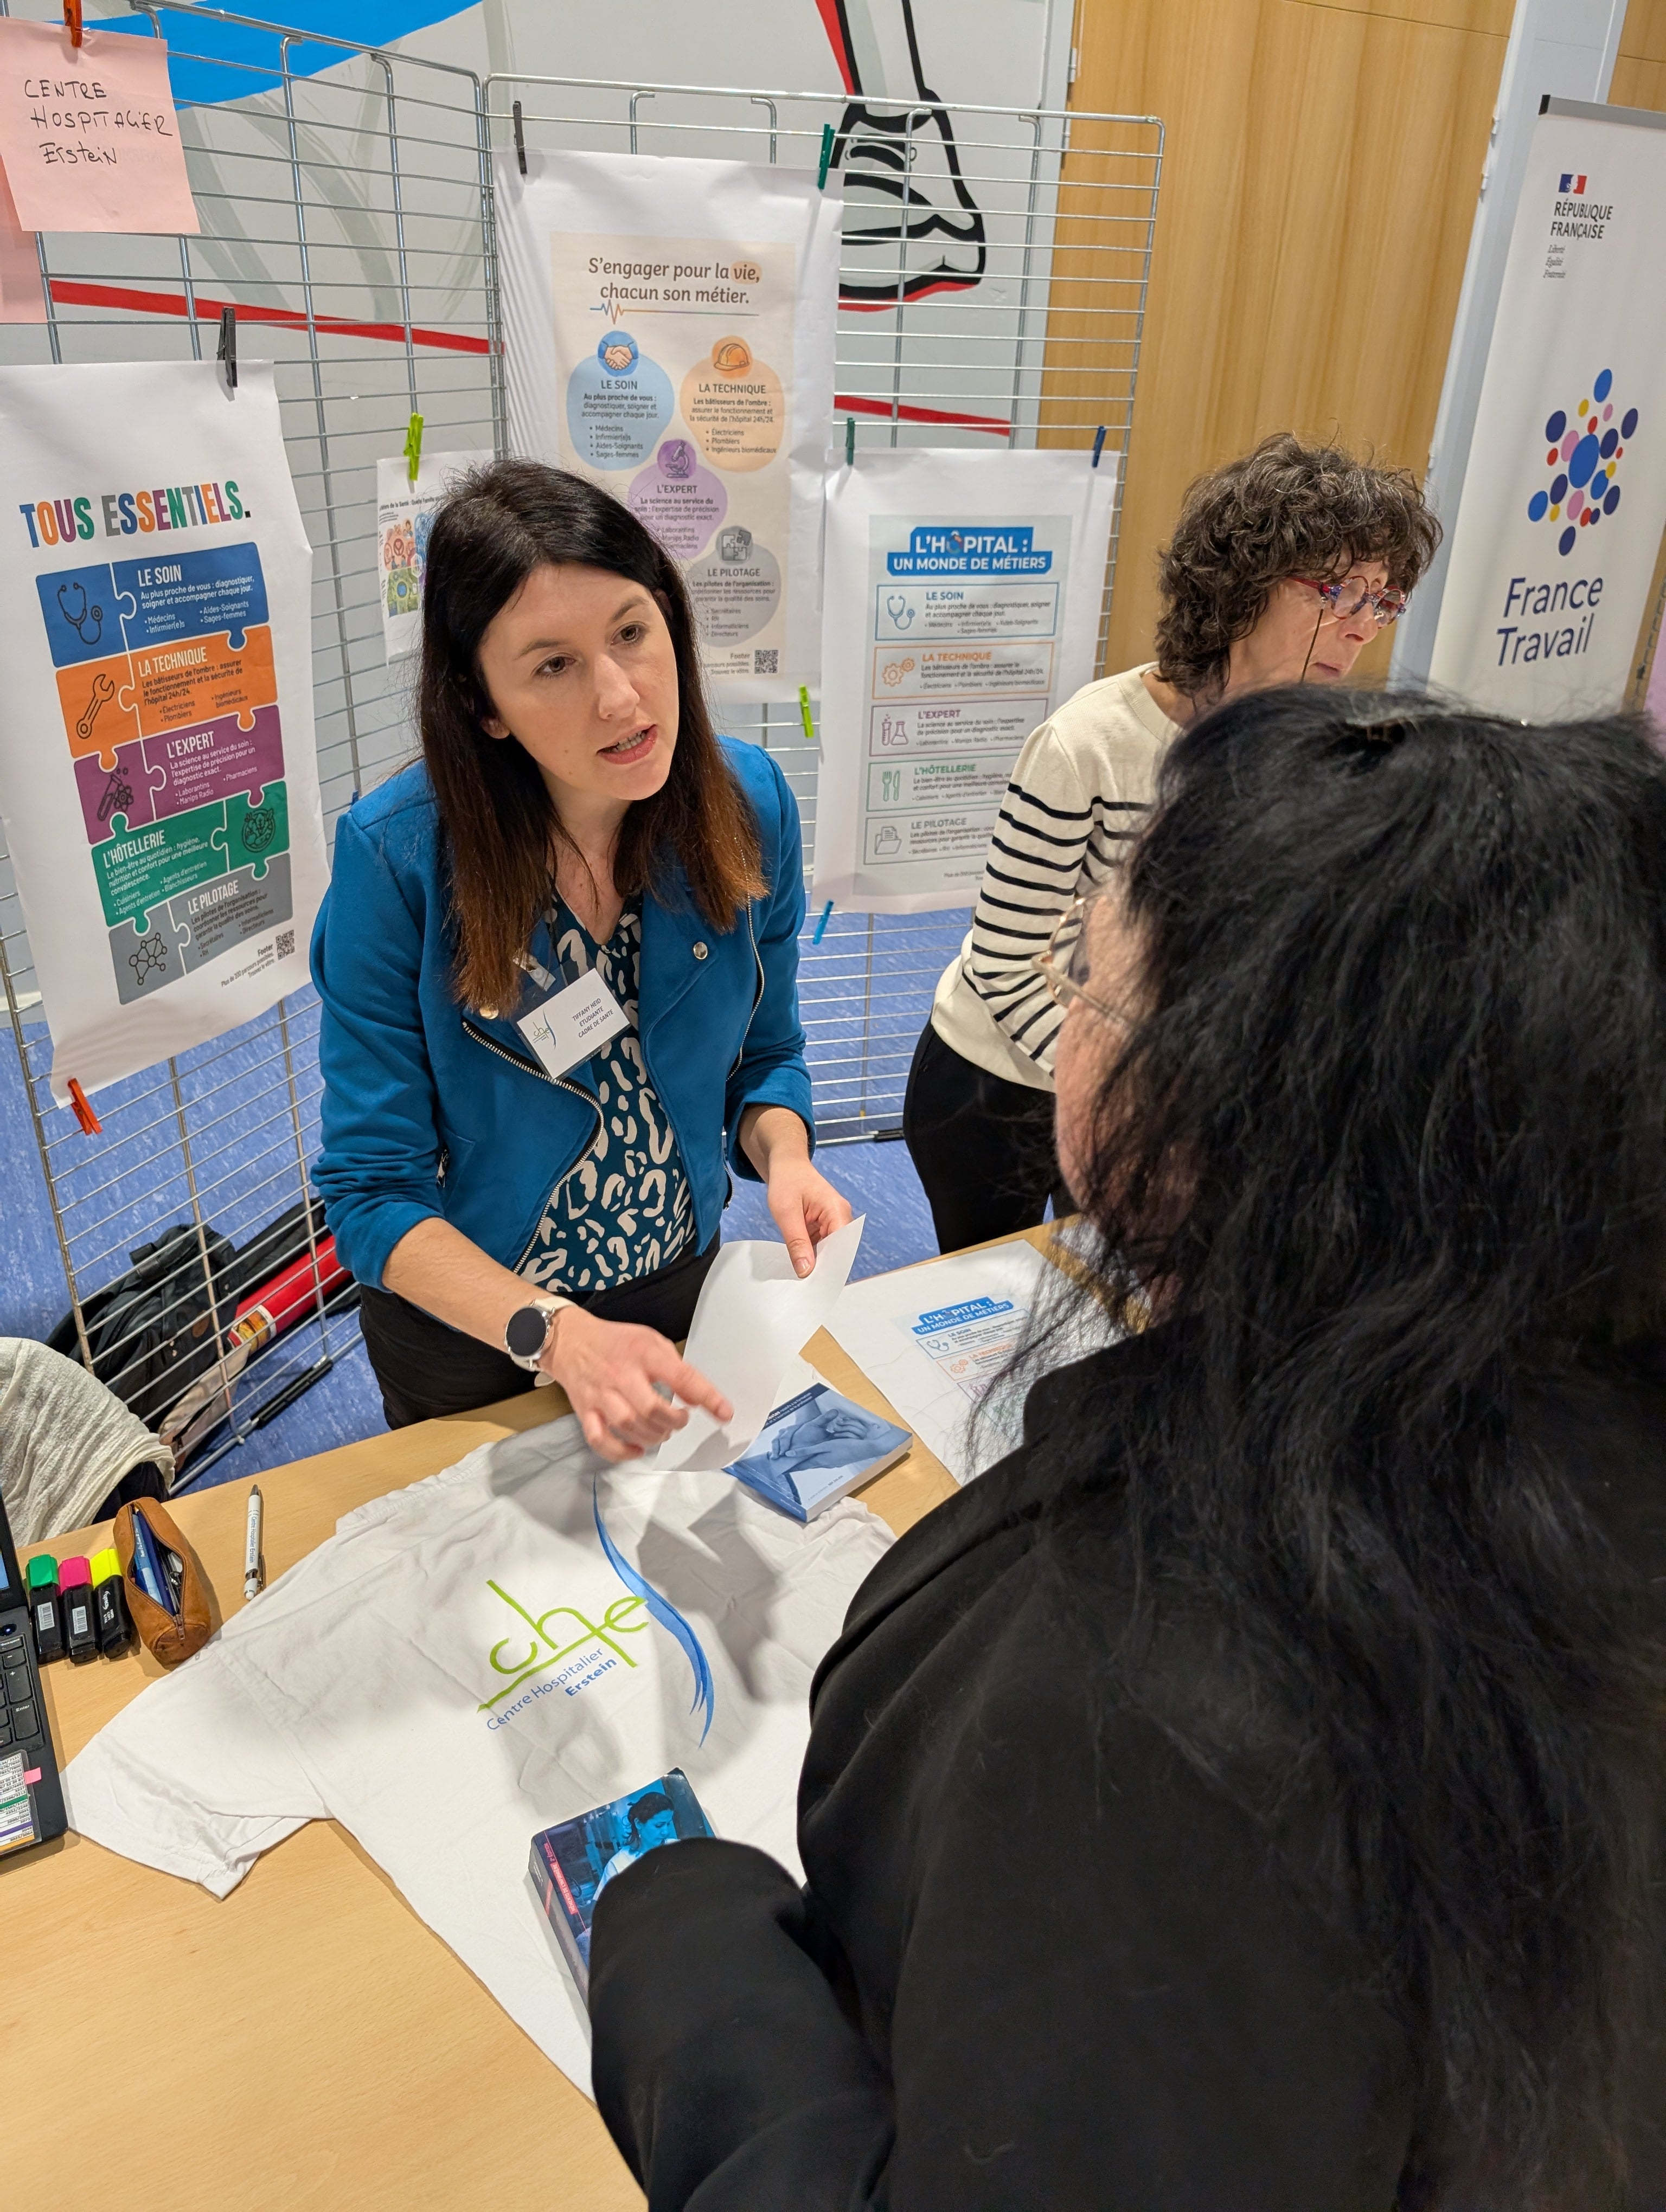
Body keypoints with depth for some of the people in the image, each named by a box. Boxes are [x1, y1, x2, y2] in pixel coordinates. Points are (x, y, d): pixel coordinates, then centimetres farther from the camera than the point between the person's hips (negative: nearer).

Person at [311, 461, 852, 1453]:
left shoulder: (750, 801, -17)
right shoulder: (396, 853, -27)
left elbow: (765, 1054, -2)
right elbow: (373, 1192, -22)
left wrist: (784, 1157, -23)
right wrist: (557, 1333, -36)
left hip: (679, 1285, 3)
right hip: (465, 1322, -2)